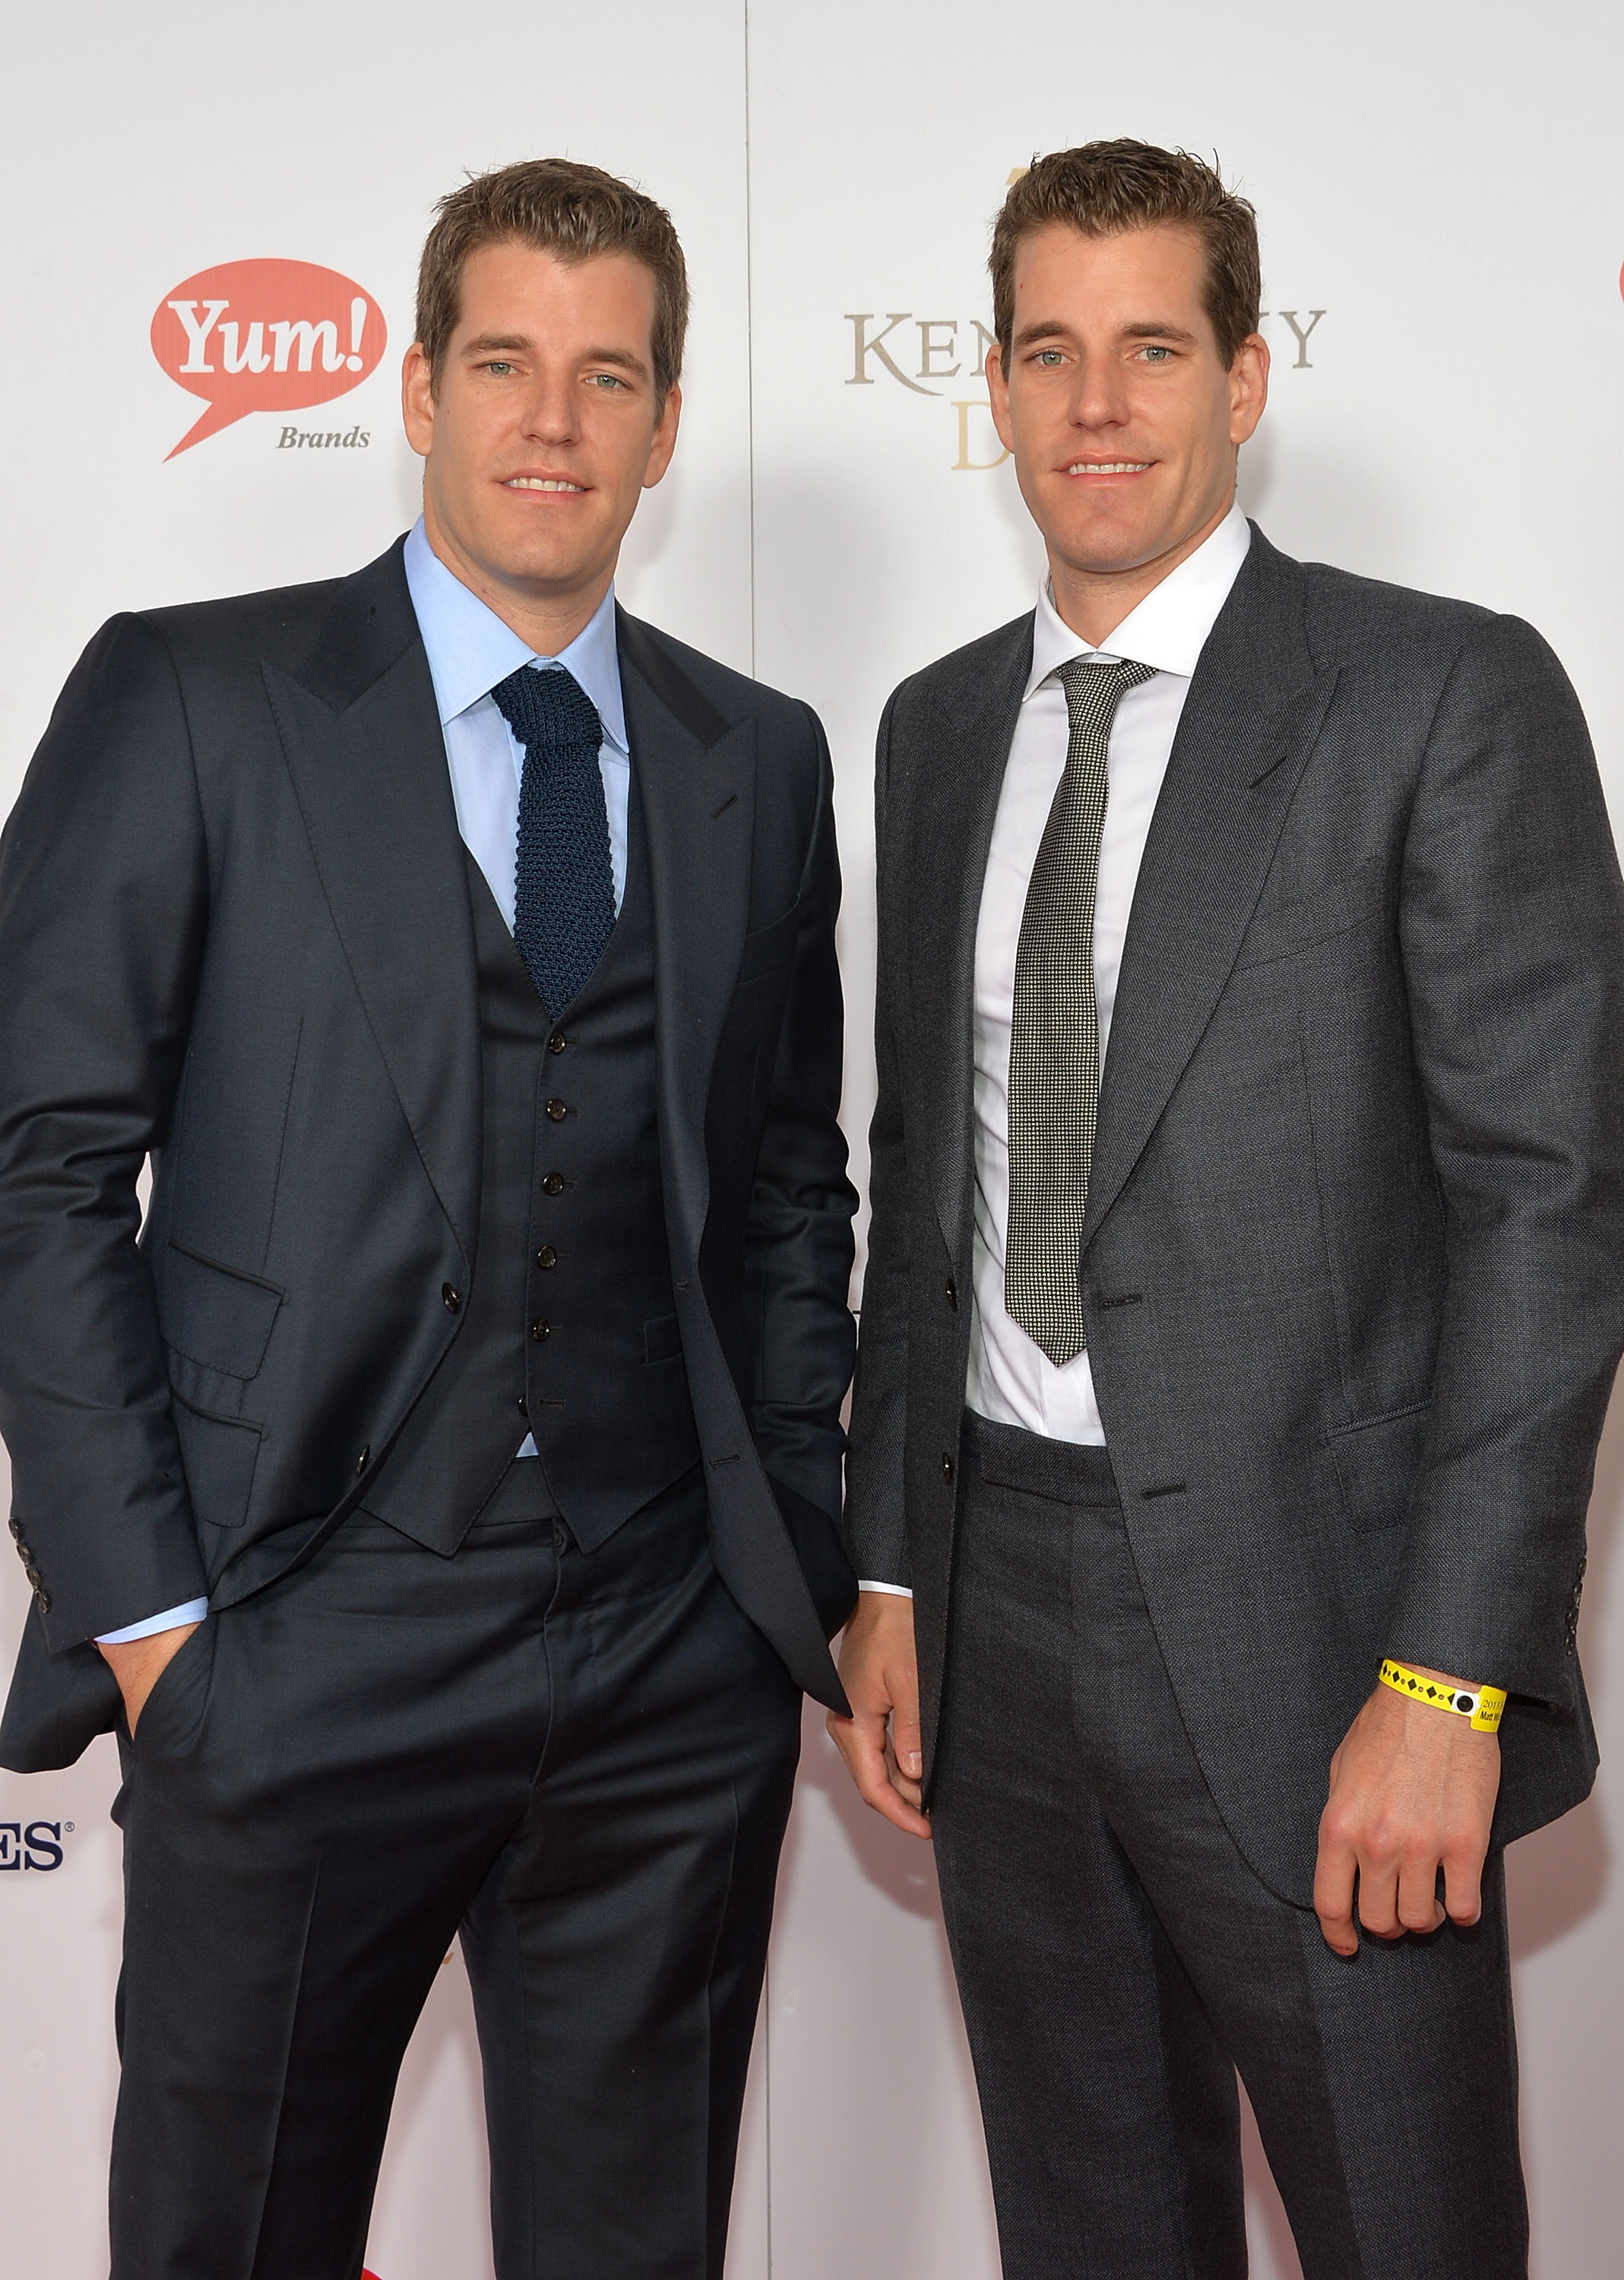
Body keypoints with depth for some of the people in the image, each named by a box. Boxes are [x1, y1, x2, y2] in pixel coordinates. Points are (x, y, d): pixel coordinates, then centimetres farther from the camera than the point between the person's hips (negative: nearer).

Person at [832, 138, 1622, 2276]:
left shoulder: (1445, 696, -8)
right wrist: (892, 1571, 10)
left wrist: (1447, 1683, -17)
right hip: (1000, 1603, 6)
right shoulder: (942, 725, 11)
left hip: (1301, 1620, -5)